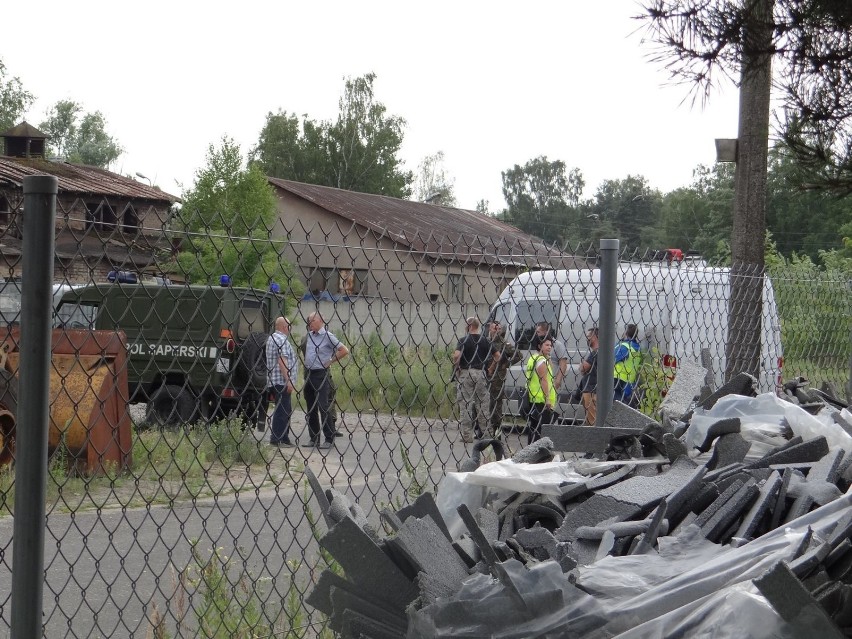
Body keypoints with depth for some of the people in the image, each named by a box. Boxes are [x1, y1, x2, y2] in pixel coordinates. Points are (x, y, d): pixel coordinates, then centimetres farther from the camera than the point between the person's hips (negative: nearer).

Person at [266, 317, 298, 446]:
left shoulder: (272, 338, 20)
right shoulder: (282, 339, -13)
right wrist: (288, 380, -22)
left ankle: (284, 438, 19)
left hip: (274, 381, 11)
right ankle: (276, 439, -7)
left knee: (286, 411, 15)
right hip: (282, 381, -11)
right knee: (282, 411, -8)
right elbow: (282, 361, -21)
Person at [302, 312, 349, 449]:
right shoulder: (309, 335, 11)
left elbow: (344, 351, -10)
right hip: (308, 374, 7)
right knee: (311, 408, 9)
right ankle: (314, 439, 15)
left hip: (321, 374, -7)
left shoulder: (328, 336, -9)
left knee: (323, 406, -9)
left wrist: (330, 362, -7)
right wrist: (306, 370, 16)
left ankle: (329, 439, -6)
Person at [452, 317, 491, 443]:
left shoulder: (464, 340, -7)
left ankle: (467, 436, 0)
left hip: (466, 373, -3)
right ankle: (484, 432, 13)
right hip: (480, 373, 3)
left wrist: (457, 367, -6)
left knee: (465, 404, 1)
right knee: (482, 403, 11)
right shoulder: (485, 340, 6)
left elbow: (456, 355, -22)